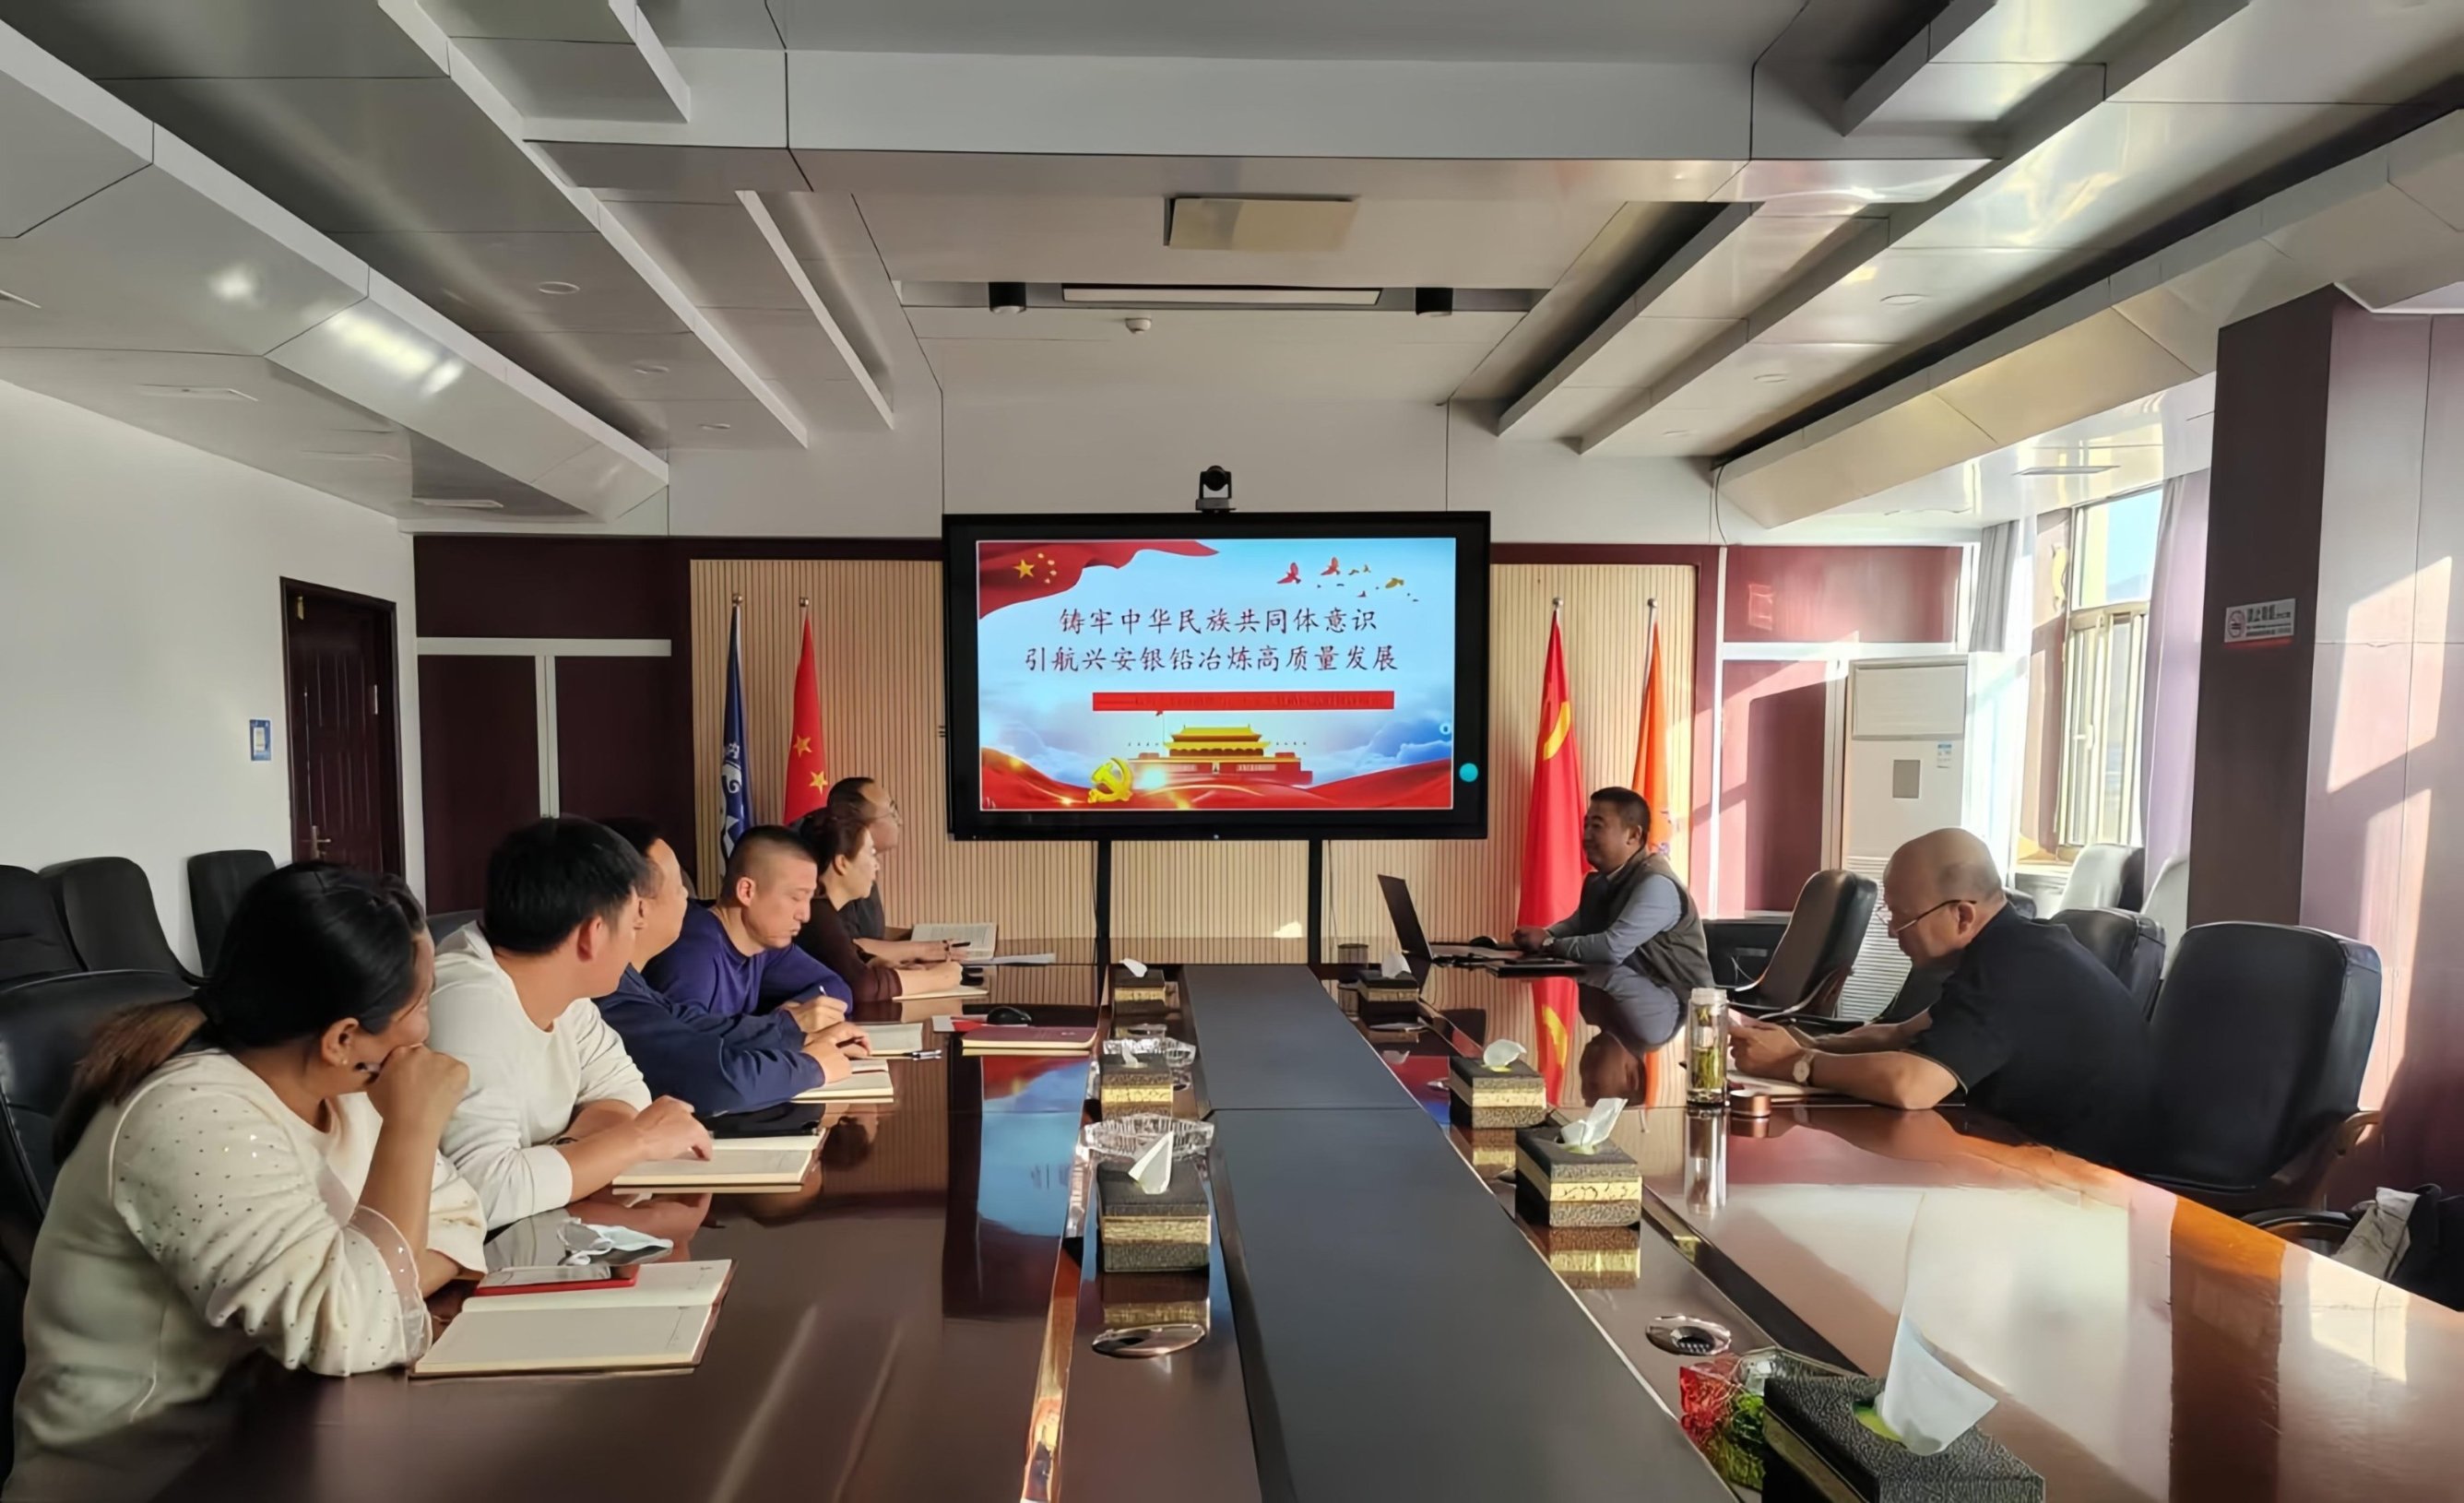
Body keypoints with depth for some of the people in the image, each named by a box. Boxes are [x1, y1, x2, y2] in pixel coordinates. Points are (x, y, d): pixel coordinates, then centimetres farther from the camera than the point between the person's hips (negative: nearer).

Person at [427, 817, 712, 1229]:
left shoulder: (553, 979, -3)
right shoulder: (470, 1006, -27)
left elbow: (619, 1085, 5)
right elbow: (484, 1192, -33)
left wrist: (574, 1149, -15)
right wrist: (639, 1139, -22)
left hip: (529, 1224, 7)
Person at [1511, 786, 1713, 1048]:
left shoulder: (1655, 884, -21)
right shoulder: (1600, 881, 9)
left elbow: (1612, 948, -29)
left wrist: (1548, 945, -18)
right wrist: (1543, 936, -10)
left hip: (1677, 1006, -8)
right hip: (1629, 996, 8)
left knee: (1596, 977, -31)